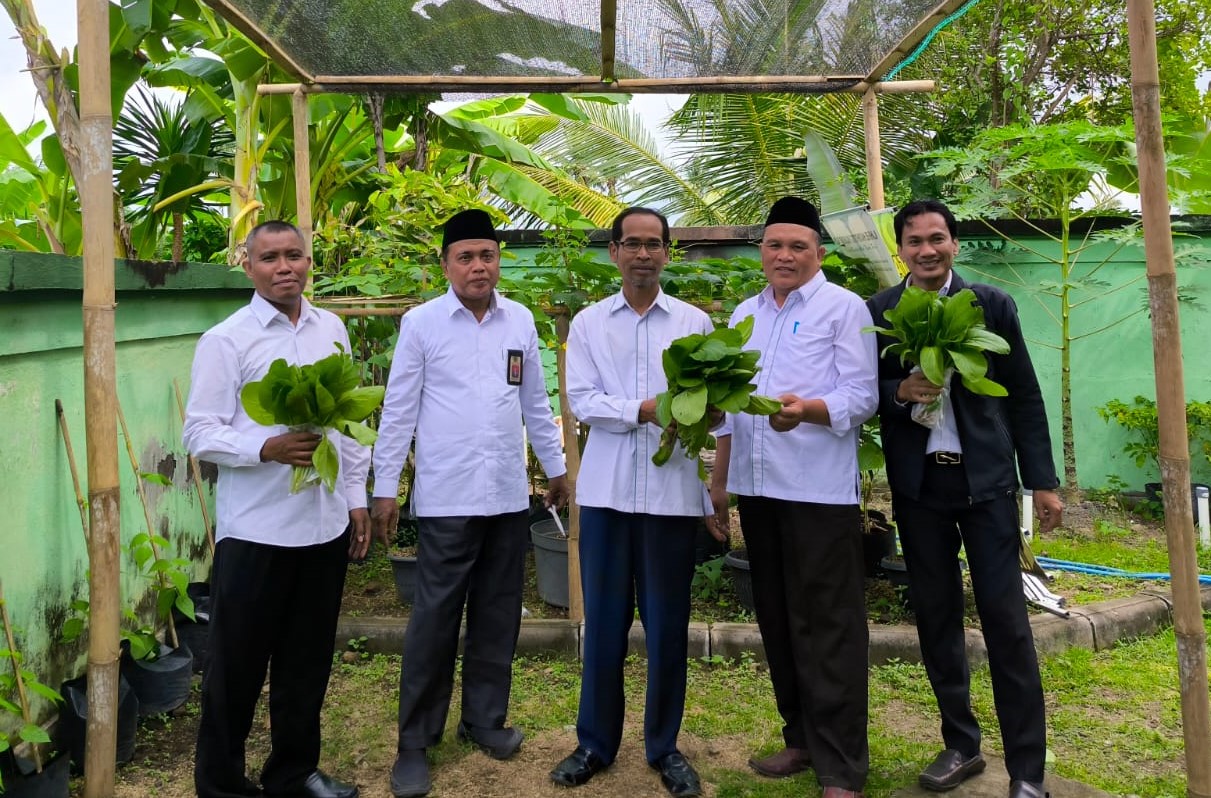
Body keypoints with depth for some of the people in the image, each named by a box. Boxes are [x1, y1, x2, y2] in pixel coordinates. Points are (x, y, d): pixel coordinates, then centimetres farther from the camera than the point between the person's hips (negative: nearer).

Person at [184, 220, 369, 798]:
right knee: (238, 664, 9)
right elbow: (199, 433, -8)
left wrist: (356, 497, 12)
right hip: (254, 530, -4)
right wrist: (267, 449, -24)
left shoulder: (331, 330, 9)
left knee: (308, 661, 16)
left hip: (325, 525, 5)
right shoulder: (225, 340, -6)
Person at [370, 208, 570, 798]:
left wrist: (556, 467, 18)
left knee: (498, 615, 13)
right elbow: (398, 410, -1)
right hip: (446, 497, -3)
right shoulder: (421, 323, -2)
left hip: (509, 495, 4)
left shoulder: (521, 320, 8)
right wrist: (384, 488, -3)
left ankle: (484, 718, 31)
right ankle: (415, 741, 17)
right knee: (435, 619, 2)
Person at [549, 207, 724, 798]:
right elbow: (581, 401, -4)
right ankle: (595, 742, 25)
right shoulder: (587, 323, 7)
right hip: (607, 488, 0)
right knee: (604, 619, 9)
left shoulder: (694, 322, 7)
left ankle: (663, 745, 25)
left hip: (672, 488, 0)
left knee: (667, 621, 8)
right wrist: (644, 410, -17)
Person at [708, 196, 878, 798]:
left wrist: (806, 409, -29)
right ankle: (801, 737, 30)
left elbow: (862, 395, -10)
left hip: (819, 489, -6)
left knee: (827, 626, 0)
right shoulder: (744, 315, 16)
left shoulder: (844, 308, -2)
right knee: (778, 619, 14)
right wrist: (719, 480, 15)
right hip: (757, 486, 6)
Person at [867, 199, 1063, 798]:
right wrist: (900, 391, -17)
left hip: (986, 480, -1)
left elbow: (1024, 396, 4)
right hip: (917, 485, 2)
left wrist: (1042, 481, 1)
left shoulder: (992, 305, 1)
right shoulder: (875, 312, 1)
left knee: (1006, 621, -1)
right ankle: (960, 745, 27)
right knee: (935, 617, 11)